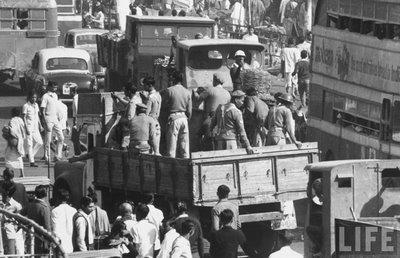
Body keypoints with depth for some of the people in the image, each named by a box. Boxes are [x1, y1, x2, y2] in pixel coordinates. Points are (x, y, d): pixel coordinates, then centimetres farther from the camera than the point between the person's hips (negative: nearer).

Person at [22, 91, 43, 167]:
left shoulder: (36, 105, 12)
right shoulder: (26, 106, -9)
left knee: (40, 142, 1)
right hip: (29, 127, -7)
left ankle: (31, 155, 19)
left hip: (35, 127, 7)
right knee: (30, 144, -5)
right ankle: (32, 161, -5)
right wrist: (26, 128, -16)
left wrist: (40, 125, 15)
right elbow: (24, 117, -10)